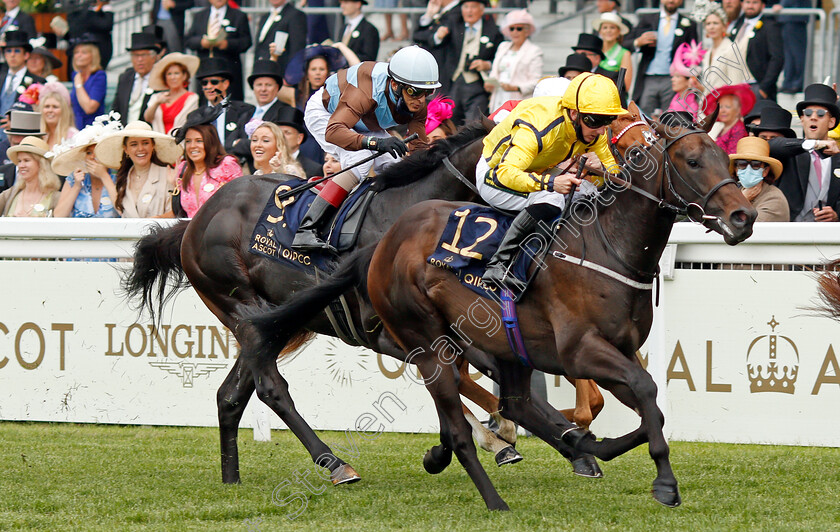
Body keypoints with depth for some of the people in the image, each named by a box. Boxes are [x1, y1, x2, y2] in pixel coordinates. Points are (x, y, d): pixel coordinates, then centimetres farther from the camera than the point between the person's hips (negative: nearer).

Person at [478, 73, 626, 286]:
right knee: (550, 200, -34)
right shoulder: (537, 125, -36)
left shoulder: (593, 131, -12)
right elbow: (506, 173, -46)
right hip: (494, 176, -8)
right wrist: (550, 183, -60)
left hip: (533, 174, 8)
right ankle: (498, 265, -30)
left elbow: (613, 171, -2)